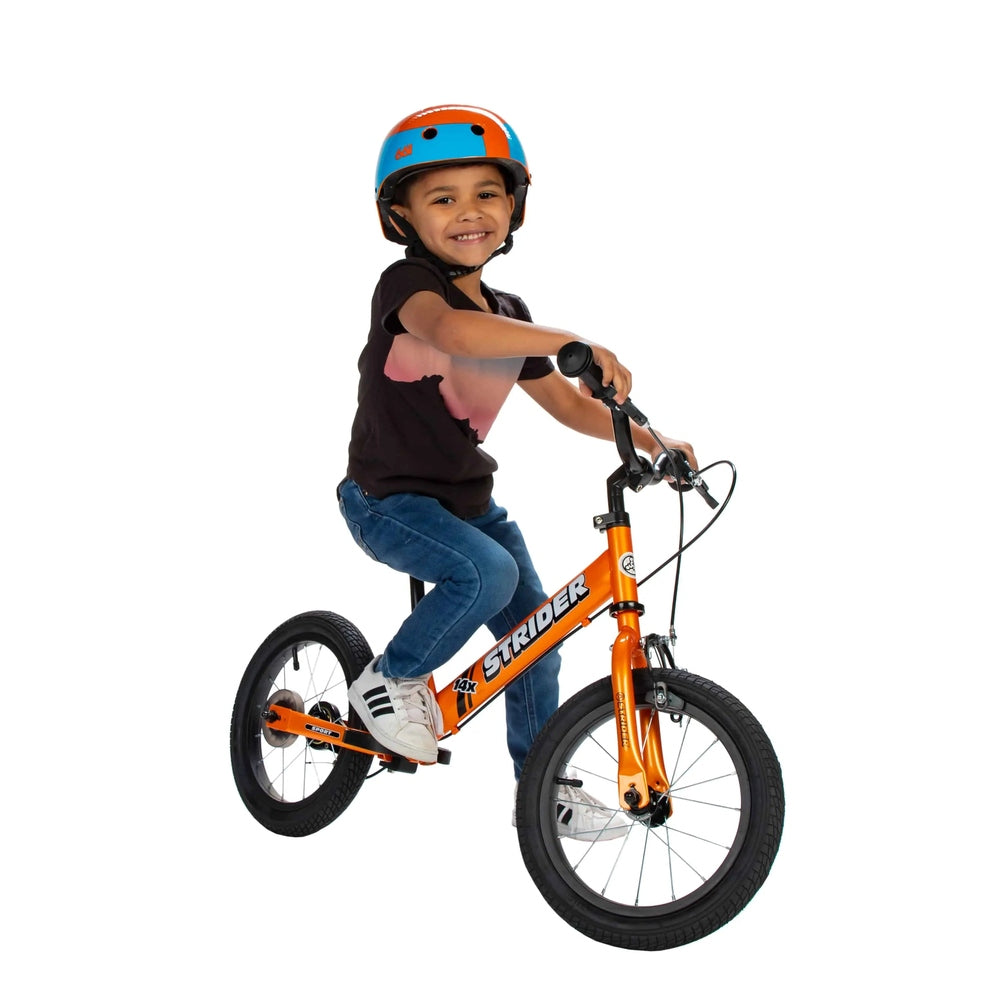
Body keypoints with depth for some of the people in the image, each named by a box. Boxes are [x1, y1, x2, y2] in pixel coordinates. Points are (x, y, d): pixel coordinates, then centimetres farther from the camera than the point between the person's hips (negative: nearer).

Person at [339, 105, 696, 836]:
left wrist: (650, 439, -1)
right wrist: (569, 340, -53)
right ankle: (391, 680, -6)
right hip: (388, 500, -7)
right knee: (488, 574, -31)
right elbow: (452, 330, -41)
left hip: (469, 500, 7)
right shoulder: (406, 284, -17)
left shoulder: (510, 318, 5)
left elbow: (567, 403, 12)